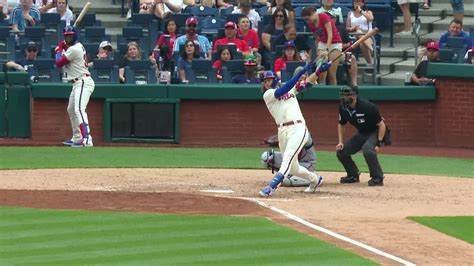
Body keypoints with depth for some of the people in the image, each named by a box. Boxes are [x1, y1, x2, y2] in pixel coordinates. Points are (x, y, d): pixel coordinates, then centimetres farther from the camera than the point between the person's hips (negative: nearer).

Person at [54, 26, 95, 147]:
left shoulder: (74, 49, -16)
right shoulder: (77, 46, 13)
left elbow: (58, 63, -12)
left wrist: (59, 50, 4)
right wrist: (62, 48, 5)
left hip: (83, 82, -11)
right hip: (77, 84, 11)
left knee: (79, 109, -25)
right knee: (71, 110, 23)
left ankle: (87, 139, -37)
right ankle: (77, 138, 34)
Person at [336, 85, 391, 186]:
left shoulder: (367, 107, -29)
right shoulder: (343, 107, -10)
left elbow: (381, 125, -24)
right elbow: (341, 124, 9)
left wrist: (379, 143, -29)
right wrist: (340, 142, -2)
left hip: (375, 132, -7)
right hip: (361, 134, 7)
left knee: (367, 148, -36)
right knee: (341, 151, -2)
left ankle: (378, 178, -23)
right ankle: (353, 175, 18)